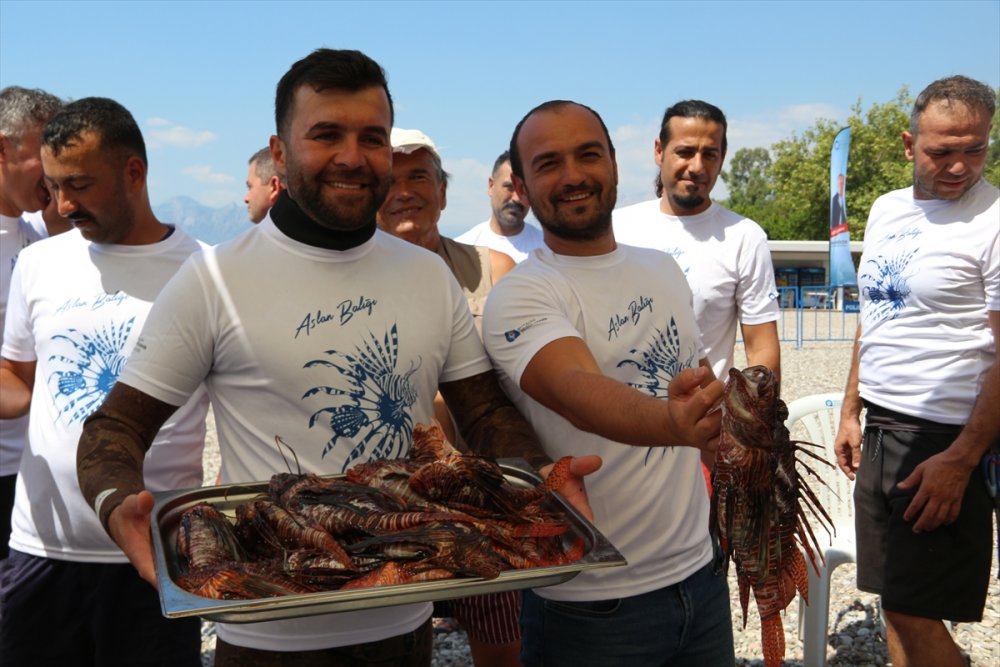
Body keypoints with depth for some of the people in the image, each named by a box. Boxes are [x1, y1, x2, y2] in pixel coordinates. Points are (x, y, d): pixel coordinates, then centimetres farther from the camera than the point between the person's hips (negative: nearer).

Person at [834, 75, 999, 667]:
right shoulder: (886, 211, 11)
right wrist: (852, 410, 18)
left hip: (942, 441, -7)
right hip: (879, 432, 7)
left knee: (916, 616, 0)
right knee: (895, 605, 14)